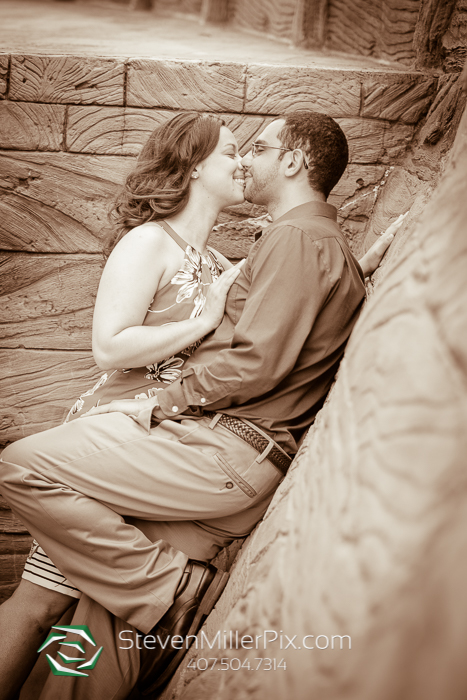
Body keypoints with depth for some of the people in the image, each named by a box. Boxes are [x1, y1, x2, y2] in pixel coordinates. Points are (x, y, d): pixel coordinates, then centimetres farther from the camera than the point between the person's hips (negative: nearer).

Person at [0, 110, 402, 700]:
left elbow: (255, 364, -19)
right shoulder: (326, 244, 26)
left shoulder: (300, 239, -8)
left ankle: (165, 588, -12)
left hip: (231, 453, -11)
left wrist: (156, 403, -9)